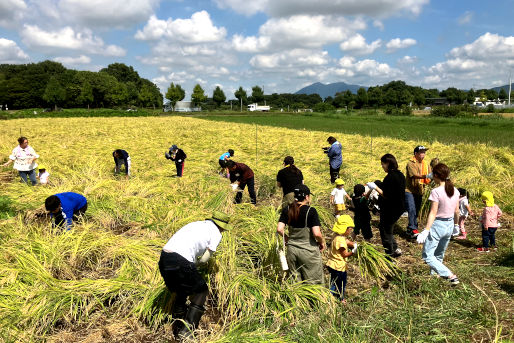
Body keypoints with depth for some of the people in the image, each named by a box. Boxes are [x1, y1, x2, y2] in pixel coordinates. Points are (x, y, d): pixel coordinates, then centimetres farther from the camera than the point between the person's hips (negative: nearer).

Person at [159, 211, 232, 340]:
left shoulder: (196, 224, 26)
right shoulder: (216, 234, 8)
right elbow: (204, 259, 5)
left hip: (164, 257, 7)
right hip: (180, 262, -7)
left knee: (181, 292, 26)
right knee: (201, 291, 12)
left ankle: (177, 328, 31)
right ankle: (186, 331, 7)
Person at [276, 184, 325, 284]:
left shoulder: (287, 210, -3)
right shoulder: (311, 211, -16)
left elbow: (279, 229, -7)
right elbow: (316, 234, -21)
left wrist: (286, 238, 11)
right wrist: (322, 242, -2)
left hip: (292, 249, 4)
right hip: (309, 251, -4)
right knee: (314, 282, 12)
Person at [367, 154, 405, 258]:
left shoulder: (390, 177, -22)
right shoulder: (401, 175, 7)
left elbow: (387, 196, -24)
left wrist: (376, 188, -15)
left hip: (390, 210, -9)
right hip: (399, 208, 9)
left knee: (385, 231, 7)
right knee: (382, 227, 23)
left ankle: (390, 255, 18)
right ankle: (395, 249, 26)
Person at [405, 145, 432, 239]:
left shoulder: (426, 164, 11)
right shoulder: (411, 163, -10)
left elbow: (429, 178, 9)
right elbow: (415, 175, -25)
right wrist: (426, 176, -40)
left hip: (419, 192, 7)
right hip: (409, 190, -7)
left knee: (416, 212, 11)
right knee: (412, 210, -17)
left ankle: (409, 229, 22)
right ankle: (413, 229, -13)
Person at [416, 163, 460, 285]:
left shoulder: (436, 192, -19)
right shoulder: (455, 191, 1)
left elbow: (433, 213, -21)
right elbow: (456, 211, 10)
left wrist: (426, 230, -20)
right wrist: (456, 225, 25)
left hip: (437, 225, -8)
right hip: (449, 225, 8)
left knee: (427, 255, -2)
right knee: (439, 255, 21)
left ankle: (451, 276, -10)